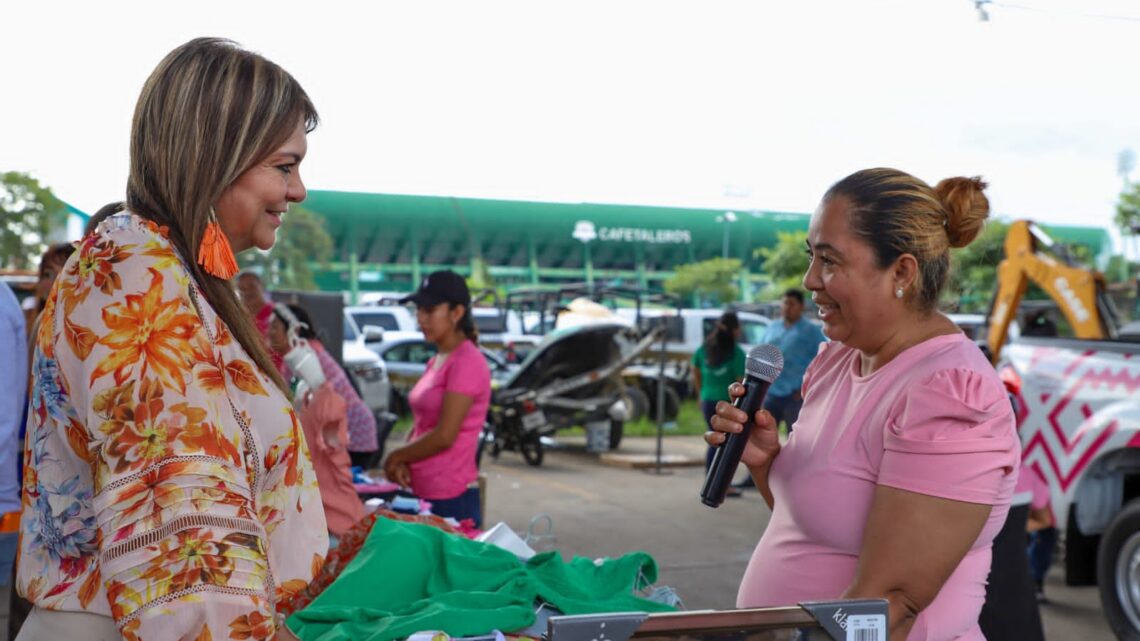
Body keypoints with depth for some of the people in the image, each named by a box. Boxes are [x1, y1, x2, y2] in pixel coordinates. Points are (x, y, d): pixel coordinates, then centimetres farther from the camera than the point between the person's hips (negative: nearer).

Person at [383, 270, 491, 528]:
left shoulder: (467, 363, -13)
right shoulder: (436, 361, 14)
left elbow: (444, 436, -18)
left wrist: (396, 457, -5)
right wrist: (402, 461, -1)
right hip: (423, 493, 8)